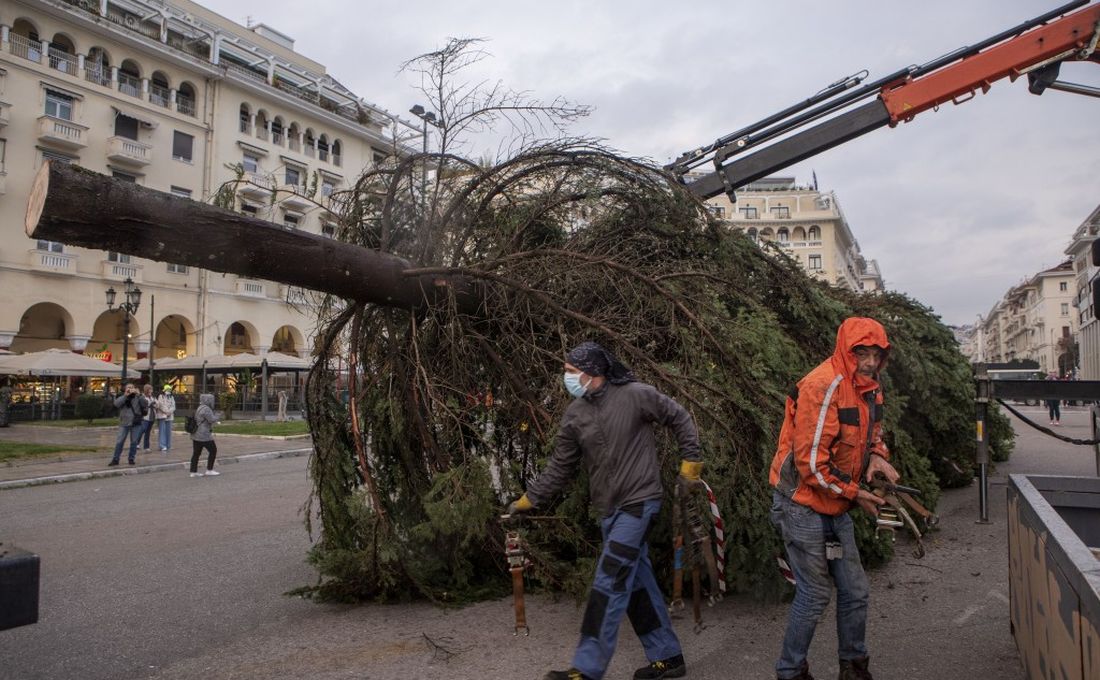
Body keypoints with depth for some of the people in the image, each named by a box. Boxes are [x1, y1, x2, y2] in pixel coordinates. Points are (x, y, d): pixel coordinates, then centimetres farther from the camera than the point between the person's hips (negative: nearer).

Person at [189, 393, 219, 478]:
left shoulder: (200, 408, 14)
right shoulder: (206, 409, -16)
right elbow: (212, 420, -20)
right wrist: (216, 418, -1)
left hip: (196, 435, 10)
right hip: (203, 435, -10)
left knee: (196, 453, 9)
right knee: (213, 450, 0)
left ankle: (193, 472, 10)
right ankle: (209, 470, 3)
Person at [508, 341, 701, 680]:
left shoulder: (635, 395, -14)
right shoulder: (575, 414, 2)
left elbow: (680, 417, 0)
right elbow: (560, 466, 8)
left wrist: (690, 459, 0)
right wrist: (529, 499, 5)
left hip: (638, 502, -6)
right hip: (609, 509, 6)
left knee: (608, 584, -8)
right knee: (636, 582, 12)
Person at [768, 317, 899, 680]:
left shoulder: (869, 388, 6)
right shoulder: (823, 386, -23)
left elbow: (872, 434, 21)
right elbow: (811, 462, -24)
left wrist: (877, 456, -3)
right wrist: (854, 494, -14)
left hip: (835, 508, 8)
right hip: (803, 506, -8)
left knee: (855, 591, 13)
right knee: (815, 596, 0)